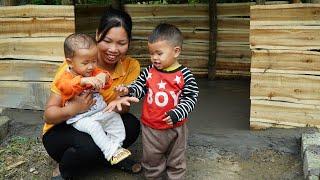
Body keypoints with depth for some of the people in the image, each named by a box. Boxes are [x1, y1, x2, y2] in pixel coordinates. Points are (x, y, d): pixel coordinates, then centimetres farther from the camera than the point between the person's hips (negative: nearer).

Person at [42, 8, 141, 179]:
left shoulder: (131, 66, -14)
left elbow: (123, 109, -11)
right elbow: (48, 115, -20)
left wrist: (119, 104, -36)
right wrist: (73, 109, -42)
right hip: (61, 130, -3)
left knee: (131, 125, -23)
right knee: (89, 144, -33)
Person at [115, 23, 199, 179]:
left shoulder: (184, 75, -13)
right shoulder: (149, 72, -4)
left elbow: (190, 98, -12)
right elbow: (139, 88, 6)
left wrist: (176, 114, -24)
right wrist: (127, 90, -14)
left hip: (175, 127, -2)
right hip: (150, 127, 2)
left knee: (176, 163, 18)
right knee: (152, 162, 18)